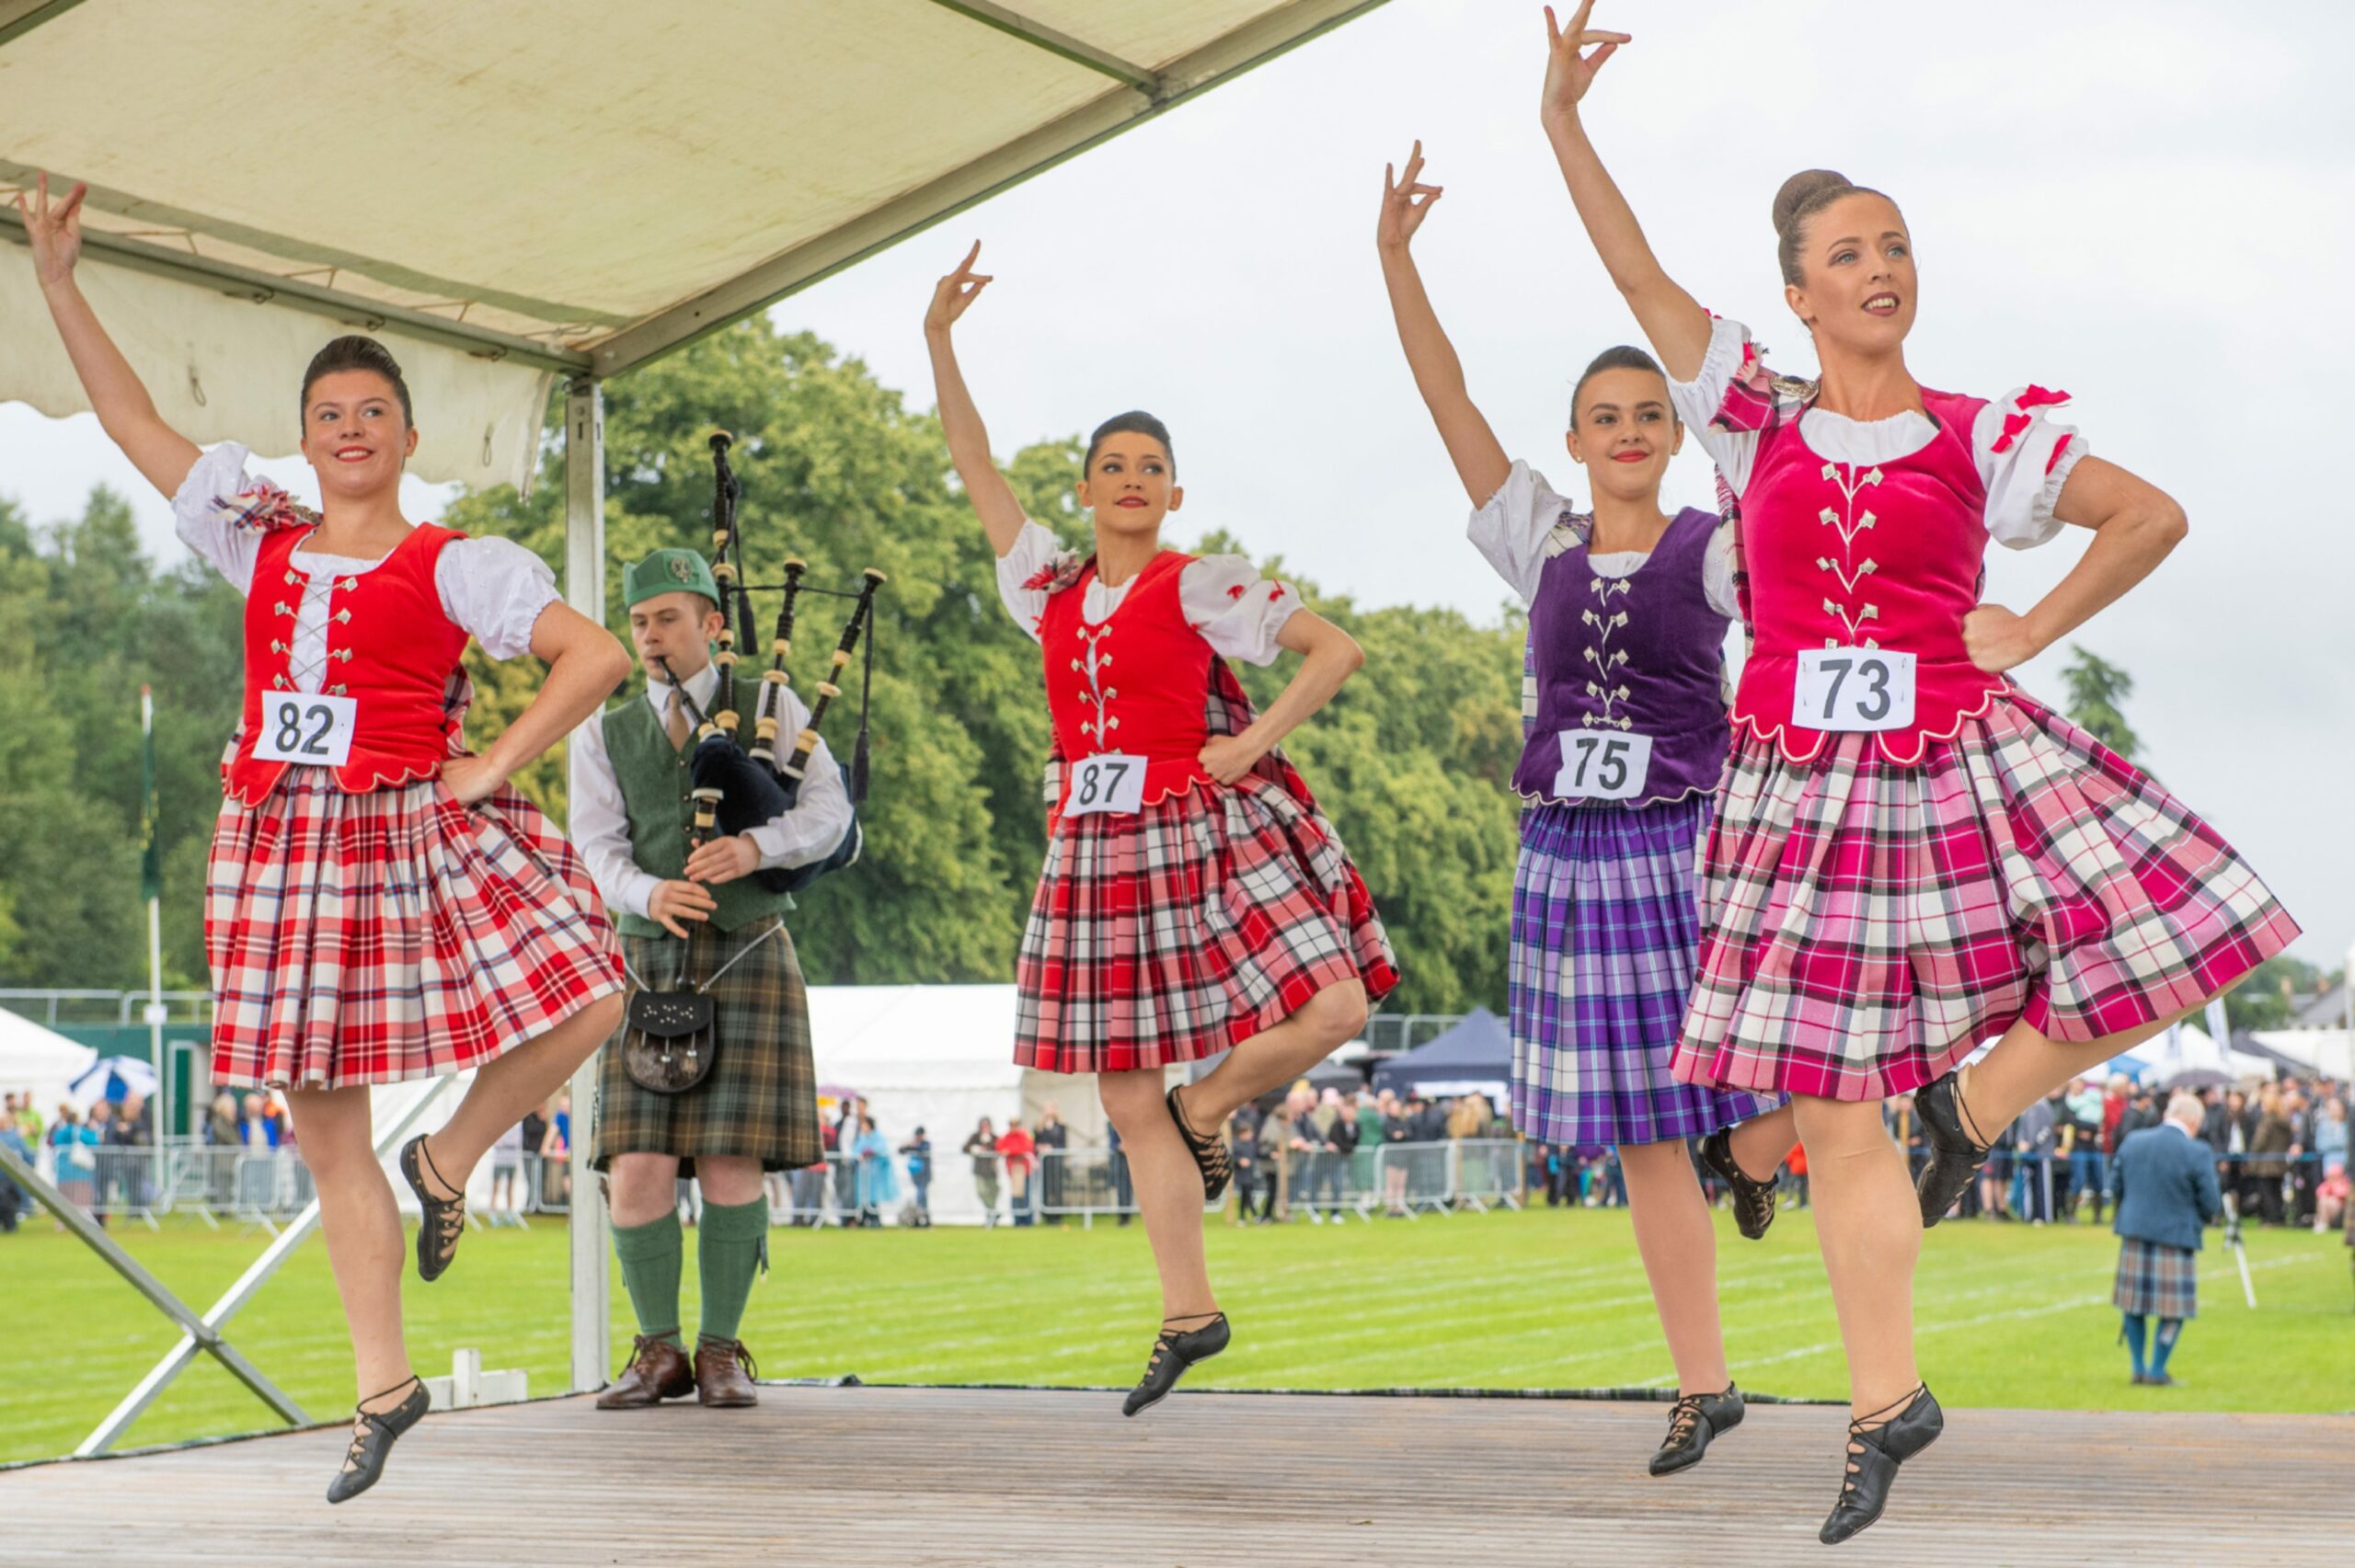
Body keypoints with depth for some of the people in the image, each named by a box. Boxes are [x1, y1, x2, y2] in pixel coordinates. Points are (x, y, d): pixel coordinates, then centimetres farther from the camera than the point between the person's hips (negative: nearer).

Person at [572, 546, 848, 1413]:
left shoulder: (772, 707, 8)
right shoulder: (604, 737, 12)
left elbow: (828, 811, -4)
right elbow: (600, 848, -1)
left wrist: (756, 846, -24)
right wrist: (650, 894, -23)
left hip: (748, 956, -2)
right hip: (648, 961, 2)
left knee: (732, 1160, -8)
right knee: (637, 1166, -7)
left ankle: (721, 1353, 4)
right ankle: (659, 1352, 7)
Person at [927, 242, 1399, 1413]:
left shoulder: (1202, 587, -2)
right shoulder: (1051, 590, 11)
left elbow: (1336, 648, -5)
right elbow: (976, 469, 14)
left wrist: (1254, 741, -12)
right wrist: (939, 341, 9)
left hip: (1207, 830, -4)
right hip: (1097, 851, 4)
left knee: (1332, 1008, -20)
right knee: (1127, 1101, 3)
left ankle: (1203, 1111, 8)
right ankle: (1188, 1315, 12)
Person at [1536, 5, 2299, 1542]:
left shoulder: (1979, 437, 4)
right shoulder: (1758, 420, 7)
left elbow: (2155, 514, 7)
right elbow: (1641, 276, 2)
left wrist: (2038, 629, -1)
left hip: (1965, 762, 0)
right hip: (1804, 784, 0)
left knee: (2157, 957, -15)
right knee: (1836, 1110, 2)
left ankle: (1971, 1101, 12)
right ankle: (1887, 1404, 14)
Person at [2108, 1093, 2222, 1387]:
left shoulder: (2132, 1142, -1)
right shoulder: (2197, 1153, -15)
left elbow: (2115, 1188, 6)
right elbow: (2211, 1205, -11)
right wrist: (2201, 1216, 11)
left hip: (2134, 1233, 5)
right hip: (2176, 1236, -5)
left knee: (2134, 1303, 16)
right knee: (2174, 1308, 7)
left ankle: (2138, 1368, 20)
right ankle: (2157, 1371, 7)